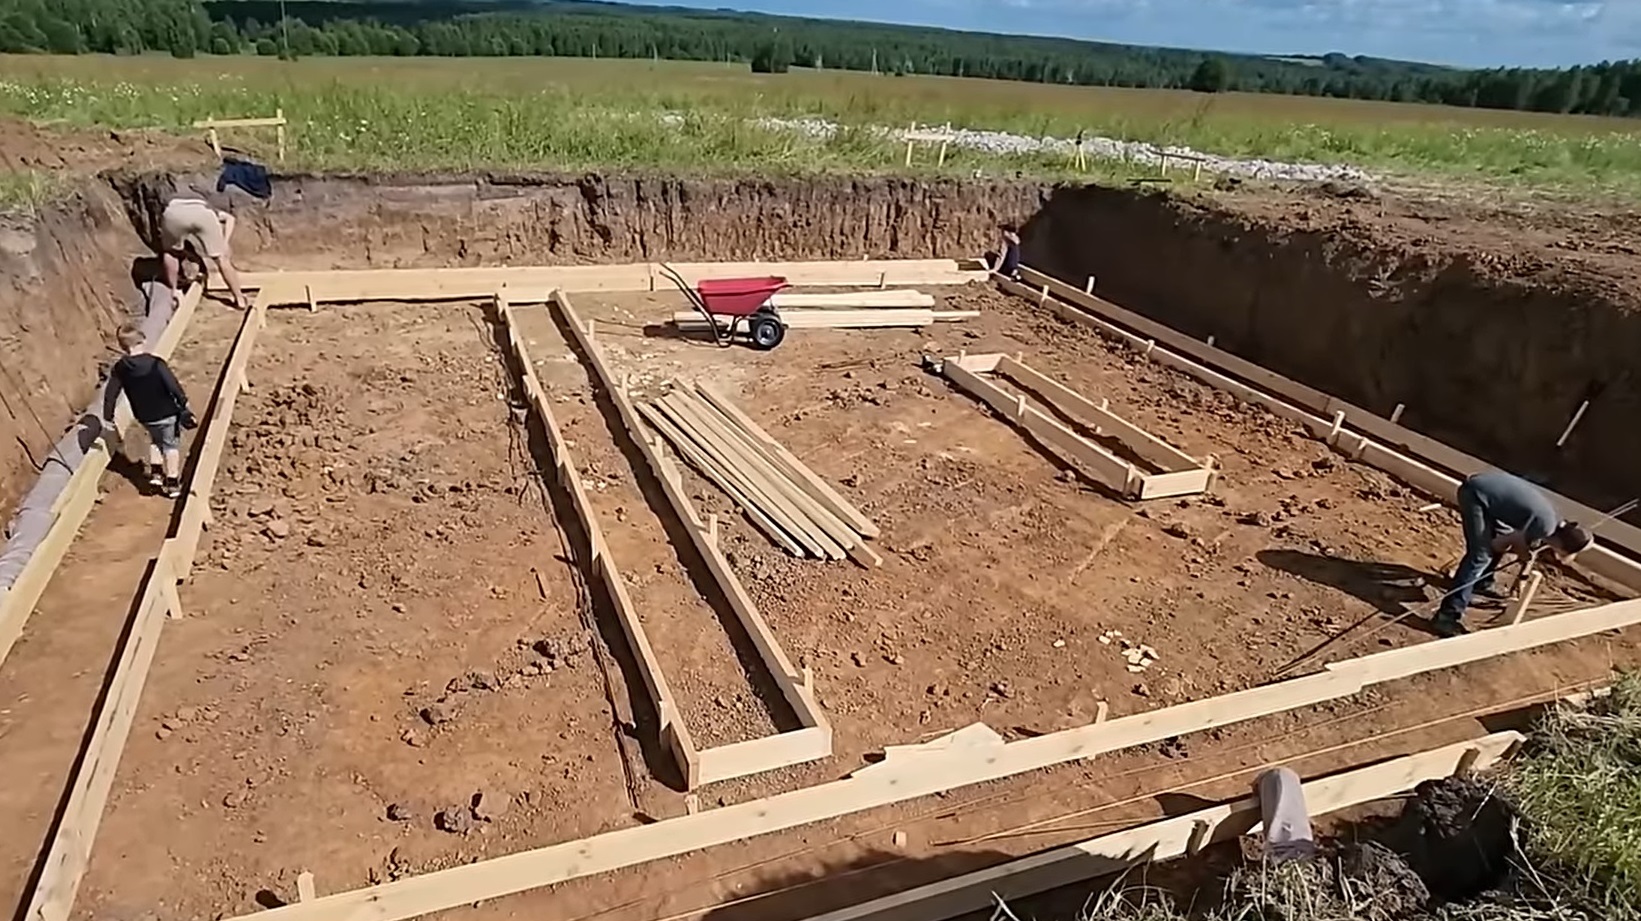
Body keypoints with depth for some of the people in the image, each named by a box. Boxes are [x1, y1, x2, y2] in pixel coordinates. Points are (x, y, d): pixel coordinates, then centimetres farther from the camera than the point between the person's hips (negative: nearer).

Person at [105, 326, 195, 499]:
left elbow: (111, 394, -1)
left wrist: (108, 417, 10)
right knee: (171, 445, 12)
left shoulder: (120, 368, -8)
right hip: (167, 413, -3)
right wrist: (184, 406, -7)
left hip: (145, 417, 4)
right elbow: (174, 387, -18)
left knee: (156, 440, 30)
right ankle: (172, 483, 14)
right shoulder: (156, 363, -19)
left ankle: (156, 473, 21)